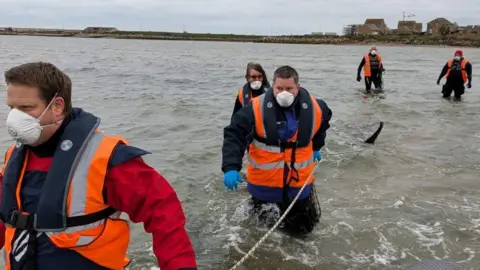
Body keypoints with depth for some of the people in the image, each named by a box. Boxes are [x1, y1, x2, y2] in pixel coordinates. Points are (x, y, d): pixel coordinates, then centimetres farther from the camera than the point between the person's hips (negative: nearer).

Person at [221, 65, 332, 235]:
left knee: (301, 227, 12)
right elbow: (234, 134, -22)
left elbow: (321, 123, 16)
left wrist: (316, 147, 17)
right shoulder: (257, 107, -21)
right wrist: (231, 167, -32)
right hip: (263, 180, -2)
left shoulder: (314, 108, -9)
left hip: (299, 180, 2)